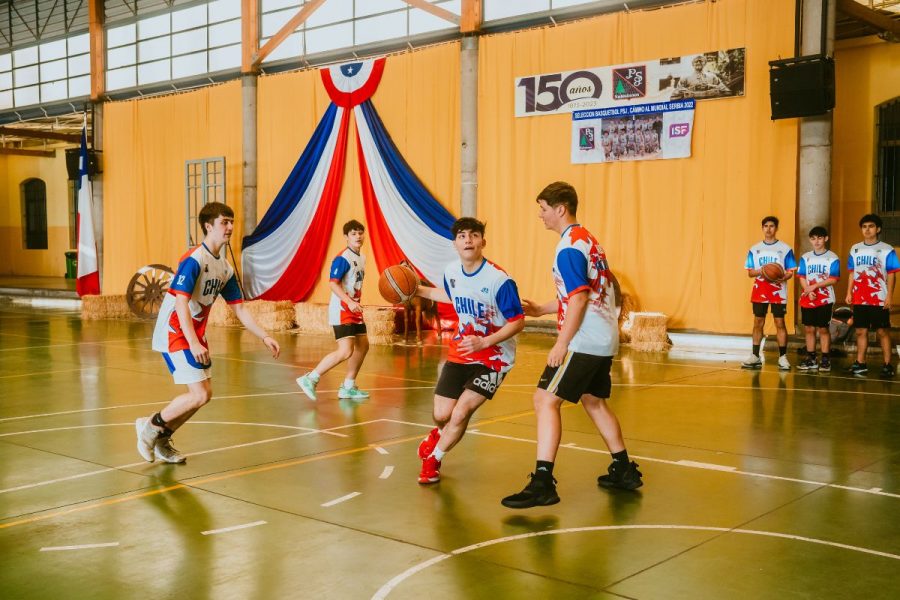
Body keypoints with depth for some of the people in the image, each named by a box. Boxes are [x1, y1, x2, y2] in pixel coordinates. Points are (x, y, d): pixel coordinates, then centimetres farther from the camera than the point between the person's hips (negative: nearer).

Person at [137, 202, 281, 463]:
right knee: (199, 395, -14)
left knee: (204, 394, 10)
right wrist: (193, 343, -32)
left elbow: (239, 309, 12)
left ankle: (161, 440, 25)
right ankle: (151, 425, 7)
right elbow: (181, 303, -24)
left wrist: (265, 337, 5)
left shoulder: (225, 268, 8)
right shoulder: (193, 260, -17)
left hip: (195, 337, 9)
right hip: (175, 333, -9)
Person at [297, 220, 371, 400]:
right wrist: (350, 302, -30)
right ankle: (310, 379, -9)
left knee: (363, 345, 13)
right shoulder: (342, 258, -15)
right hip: (341, 310, -10)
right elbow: (332, 283, -23)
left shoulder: (362, 258, 14)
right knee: (345, 351, -17)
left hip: (354, 310, 10)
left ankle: (348, 387, 23)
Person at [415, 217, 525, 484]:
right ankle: (440, 434, 43)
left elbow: (518, 323, -18)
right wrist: (418, 290, 13)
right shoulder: (451, 271, -5)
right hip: (460, 352, 5)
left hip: (493, 357, -5)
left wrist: (483, 342, -29)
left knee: (461, 412, -15)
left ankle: (433, 460, 14)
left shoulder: (499, 280, -24)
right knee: (441, 414, 2)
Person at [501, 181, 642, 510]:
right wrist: (541, 309, 22)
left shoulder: (569, 246, -14)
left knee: (546, 400, -11)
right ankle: (624, 471, 31)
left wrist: (561, 344, -19)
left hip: (584, 341, -10)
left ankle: (542, 483, -16)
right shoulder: (587, 240, 16)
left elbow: (579, 299, -21)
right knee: (593, 401, 22)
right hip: (604, 339, 10)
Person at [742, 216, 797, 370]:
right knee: (758, 323, 5)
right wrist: (760, 272, -14)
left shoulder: (785, 249, 1)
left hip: (778, 292, -3)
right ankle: (755, 356, 10)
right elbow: (750, 272, 7)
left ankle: (782, 357, 3)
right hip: (759, 291, 3)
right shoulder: (754, 249, 8)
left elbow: (790, 272, 0)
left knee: (780, 323, -2)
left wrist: (782, 278, -21)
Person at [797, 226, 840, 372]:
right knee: (809, 328, 7)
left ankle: (825, 360, 6)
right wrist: (809, 292, -12)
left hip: (825, 299, -3)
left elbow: (833, 279, -10)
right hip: (808, 299, 4)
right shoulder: (805, 257, 8)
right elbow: (802, 277, 3)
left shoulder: (833, 258, -4)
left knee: (823, 328, 0)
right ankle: (811, 359, 14)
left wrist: (815, 286, -17)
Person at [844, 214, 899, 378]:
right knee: (861, 331, 8)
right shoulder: (855, 249, 10)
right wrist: (849, 292, 7)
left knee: (882, 331, 0)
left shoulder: (887, 250, -3)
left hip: (879, 299, -4)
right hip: (860, 299, 4)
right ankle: (860, 364, 15)